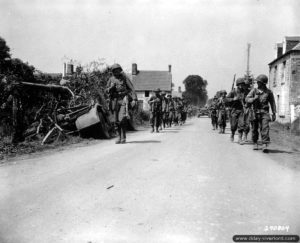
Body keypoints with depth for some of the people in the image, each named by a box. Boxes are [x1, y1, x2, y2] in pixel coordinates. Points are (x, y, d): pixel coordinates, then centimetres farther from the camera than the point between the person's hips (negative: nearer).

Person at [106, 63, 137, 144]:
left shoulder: (124, 78, 3)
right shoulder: (111, 79, 12)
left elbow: (131, 88, -2)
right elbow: (107, 90, 14)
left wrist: (134, 99, -13)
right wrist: (111, 87, -8)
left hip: (124, 100, -3)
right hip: (114, 100, 4)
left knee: (122, 119, -16)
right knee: (116, 120, 3)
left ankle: (123, 137, -6)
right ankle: (119, 136, 17)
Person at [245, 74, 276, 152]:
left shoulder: (269, 92, 4)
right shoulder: (254, 90, 5)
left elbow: (272, 103, 10)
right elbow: (247, 99, -1)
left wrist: (274, 114, 7)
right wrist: (253, 99, -21)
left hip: (264, 112, -1)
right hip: (255, 112, 2)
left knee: (265, 128, -14)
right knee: (255, 128, 8)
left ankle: (265, 145, -17)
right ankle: (255, 143, 24)